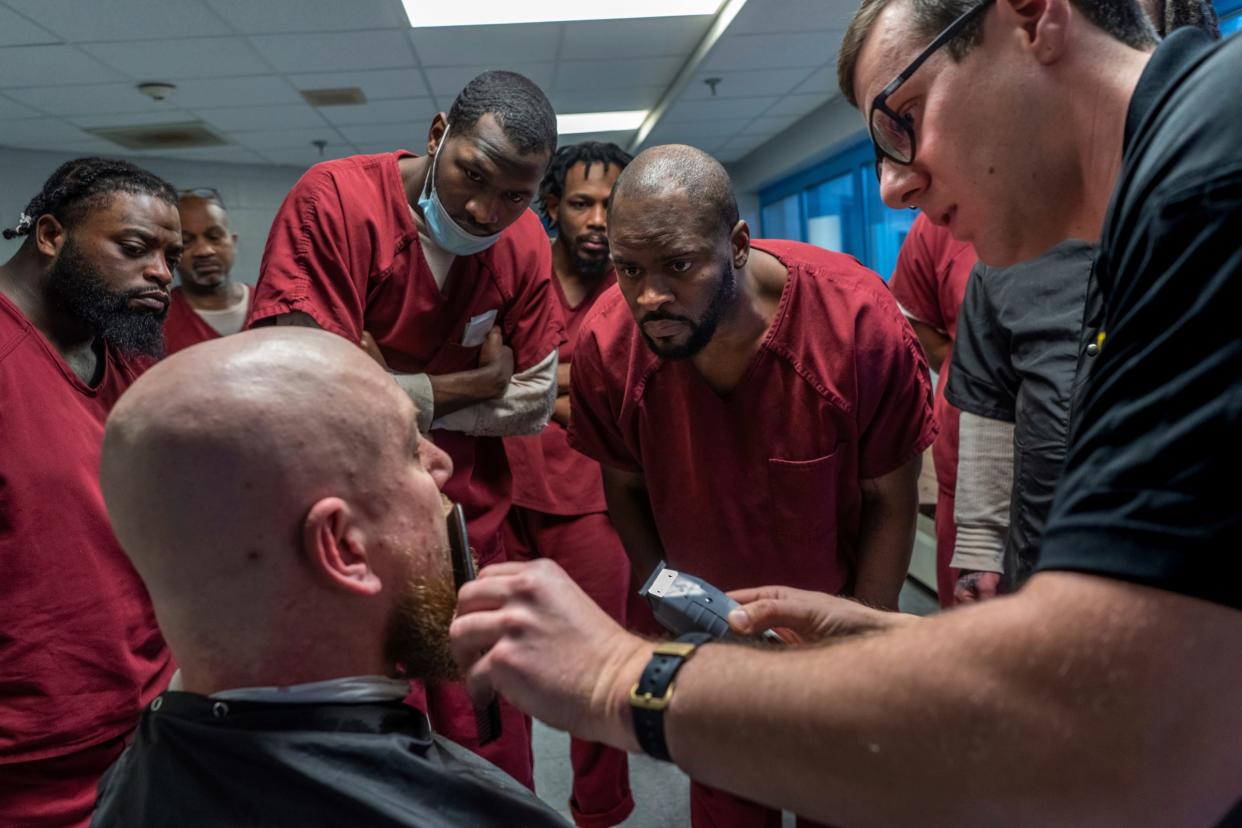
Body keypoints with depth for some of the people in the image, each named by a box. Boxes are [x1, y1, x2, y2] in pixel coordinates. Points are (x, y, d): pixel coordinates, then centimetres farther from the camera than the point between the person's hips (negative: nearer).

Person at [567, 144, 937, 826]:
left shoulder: (859, 321, -28)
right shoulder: (605, 345, -23)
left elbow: (891, 500, -16)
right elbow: (626, 488, -5)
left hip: (834, 607, -1)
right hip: (707, 620, 2)